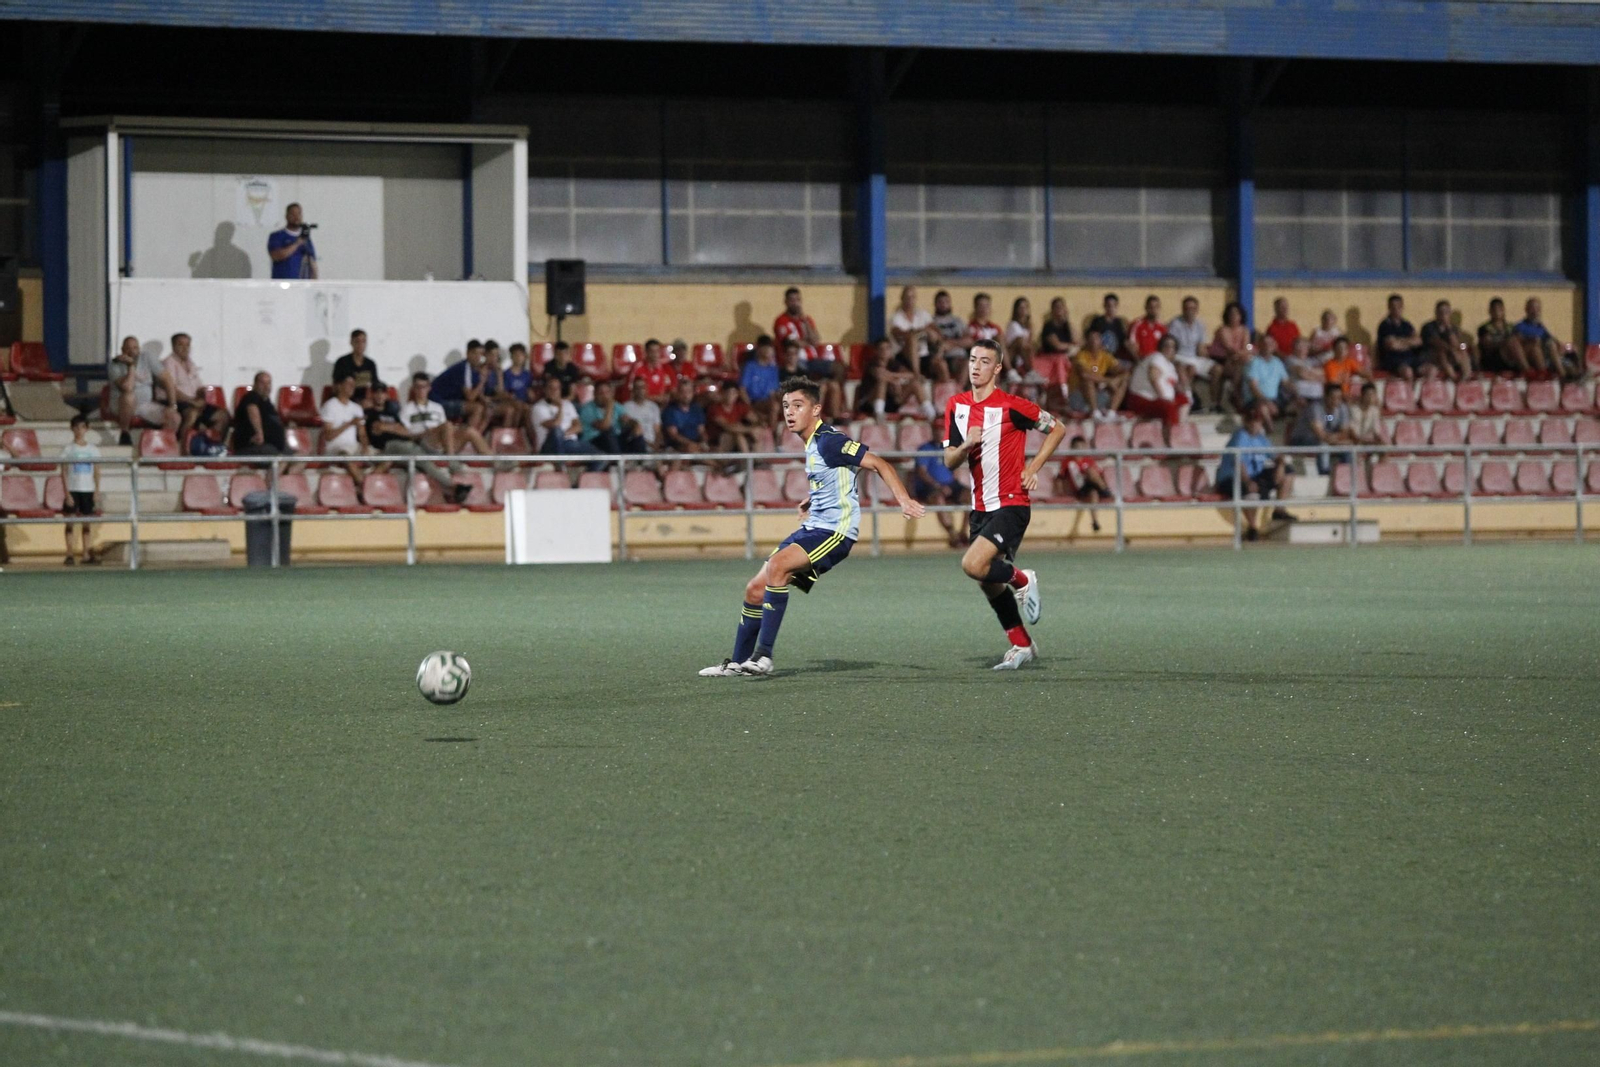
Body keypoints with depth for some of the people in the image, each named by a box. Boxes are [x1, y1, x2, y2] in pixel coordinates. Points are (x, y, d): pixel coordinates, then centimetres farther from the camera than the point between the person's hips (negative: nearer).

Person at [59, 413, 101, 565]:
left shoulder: (93, 449, 7)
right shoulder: (68, 450, -1)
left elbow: (96, 471, 9)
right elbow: (64, 473, -3)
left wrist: (97, 488, -1)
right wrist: (67, 493, -9)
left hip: (88, 490, 2)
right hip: (73, 489, -2)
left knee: (86, 523, 5)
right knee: (70, 522, -2)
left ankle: (86, 554, 7)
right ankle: (70, 554, -1)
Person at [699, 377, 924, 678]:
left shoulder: (828, 441, -14)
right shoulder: (811, 443, 14)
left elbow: (878, 464, -18)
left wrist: (904, 500, -29)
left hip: (835, 530, -10)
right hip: (812, 527, 10)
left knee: (777, 564, -31)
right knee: (755, 589, 5)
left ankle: (763, 655, -30)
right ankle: (738, 663, 18)